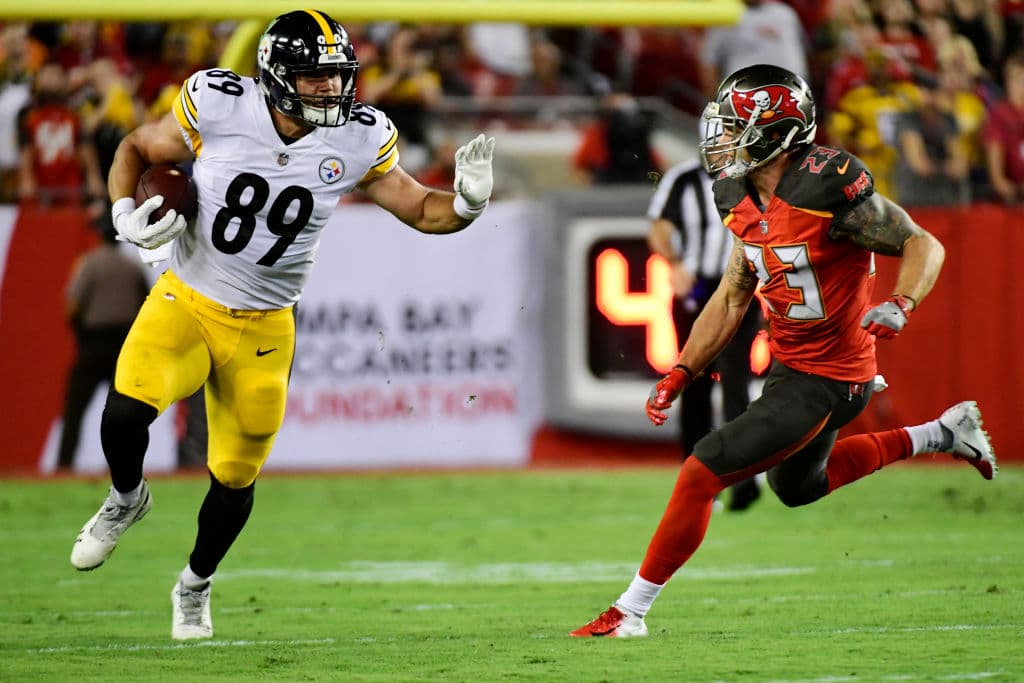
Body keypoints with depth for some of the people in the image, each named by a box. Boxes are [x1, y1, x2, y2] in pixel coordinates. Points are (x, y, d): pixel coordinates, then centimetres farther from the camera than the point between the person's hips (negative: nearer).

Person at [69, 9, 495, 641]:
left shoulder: (357, 141, -11)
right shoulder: (218, 108, -16)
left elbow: (420, 210, 1)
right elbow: (136, 149, 1)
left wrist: (467, 203, -21)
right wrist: (126, 215, -17)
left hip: (262, 329, 2)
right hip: (185, 303, -2)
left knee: (235, 479, 8)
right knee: (125, 412, -26)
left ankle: (195, 585, 38)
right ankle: (127, 499, 10)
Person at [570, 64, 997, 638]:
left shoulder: (829, 189, -24)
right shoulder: (748, 203, 1)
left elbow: (924, 246, -17)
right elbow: (732, 299, 11)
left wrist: (900, 306, -35)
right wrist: (678, 377, 7)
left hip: (825, 381, -10)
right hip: (788, 366, 10)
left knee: (702, 472, -13)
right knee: (797, 486, 32)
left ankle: (631, 611, -3)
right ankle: (941, 434, 40)